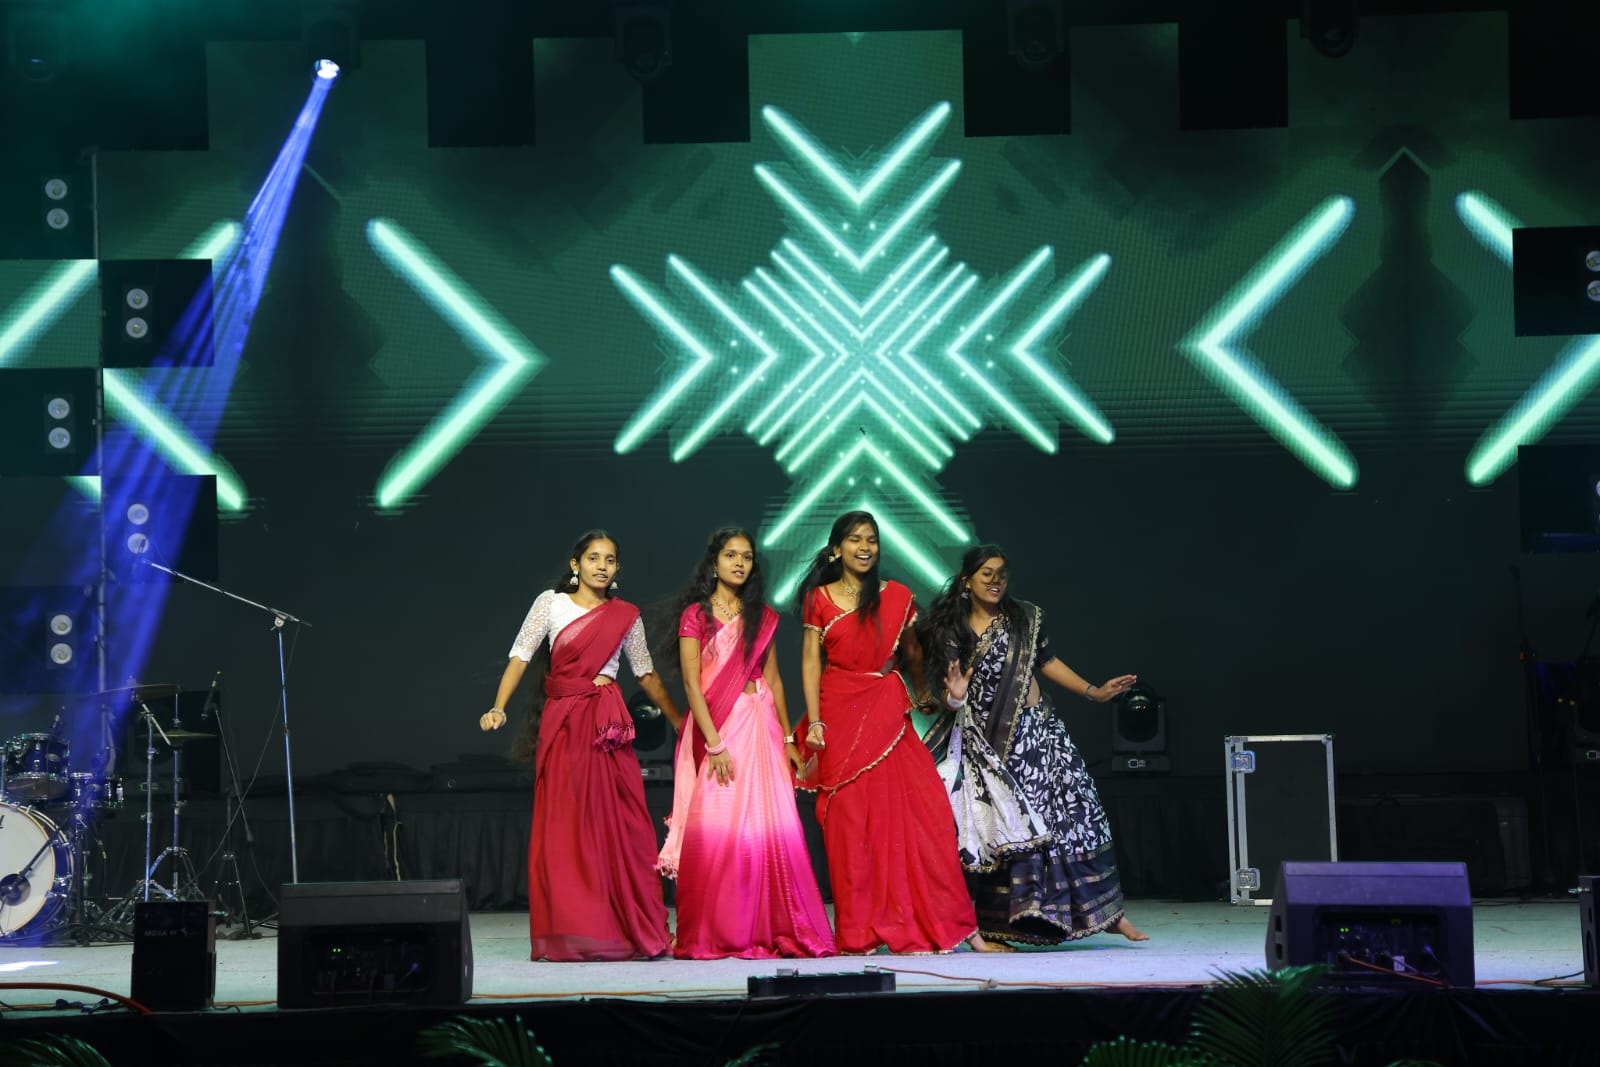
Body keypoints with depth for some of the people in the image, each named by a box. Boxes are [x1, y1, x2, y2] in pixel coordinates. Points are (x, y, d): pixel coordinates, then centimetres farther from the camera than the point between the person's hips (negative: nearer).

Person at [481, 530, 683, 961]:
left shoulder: (626, 616, 10)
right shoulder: (551, 603, 5)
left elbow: (646, 674, 19)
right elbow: (521, 656, 0)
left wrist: (680, 722, 22)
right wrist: (498, 708, -13)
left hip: (607, 723, 1)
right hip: (561, 723, -1)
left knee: (617, 824, -3)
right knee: (562, 826, -3)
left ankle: (632, 929, 2)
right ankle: (568, 931, -1)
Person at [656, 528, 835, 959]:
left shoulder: (762, 616, 13)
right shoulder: (696, 615, 0)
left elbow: (772, 677, 16)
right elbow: (691, 683, -6)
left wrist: (787, 737, 9)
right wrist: (714, 743, -15)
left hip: (760, 725, 4)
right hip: (715, 725, -3)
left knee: (773, 828, -4)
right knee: (715, 831, -7)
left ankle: (773, 930, 1)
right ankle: (715, 936, 0)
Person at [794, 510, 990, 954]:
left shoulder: (897, 597, 9)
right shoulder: (820, 599, 6)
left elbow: (911, 654, 16)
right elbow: (811, 661, 3)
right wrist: (814, 721, -6)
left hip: (888, 713, 1)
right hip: (840, 713, -1)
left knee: (919, 811, -7)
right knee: (849, 819, 0)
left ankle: (942, 922, -1)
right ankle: (858, 931, 5)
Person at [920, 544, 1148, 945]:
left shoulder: (1024, 618, 6)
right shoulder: (952, 631, 0)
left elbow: (1047, 662, 15)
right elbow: (950, 696, 1)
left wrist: (1094, 692, 11)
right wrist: (954, 697, -22)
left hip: (1036, 731, 2)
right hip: (988, 744, -2)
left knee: (1073, 812, -2)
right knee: (1006, 830, -6)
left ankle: (1108, 912, 2)